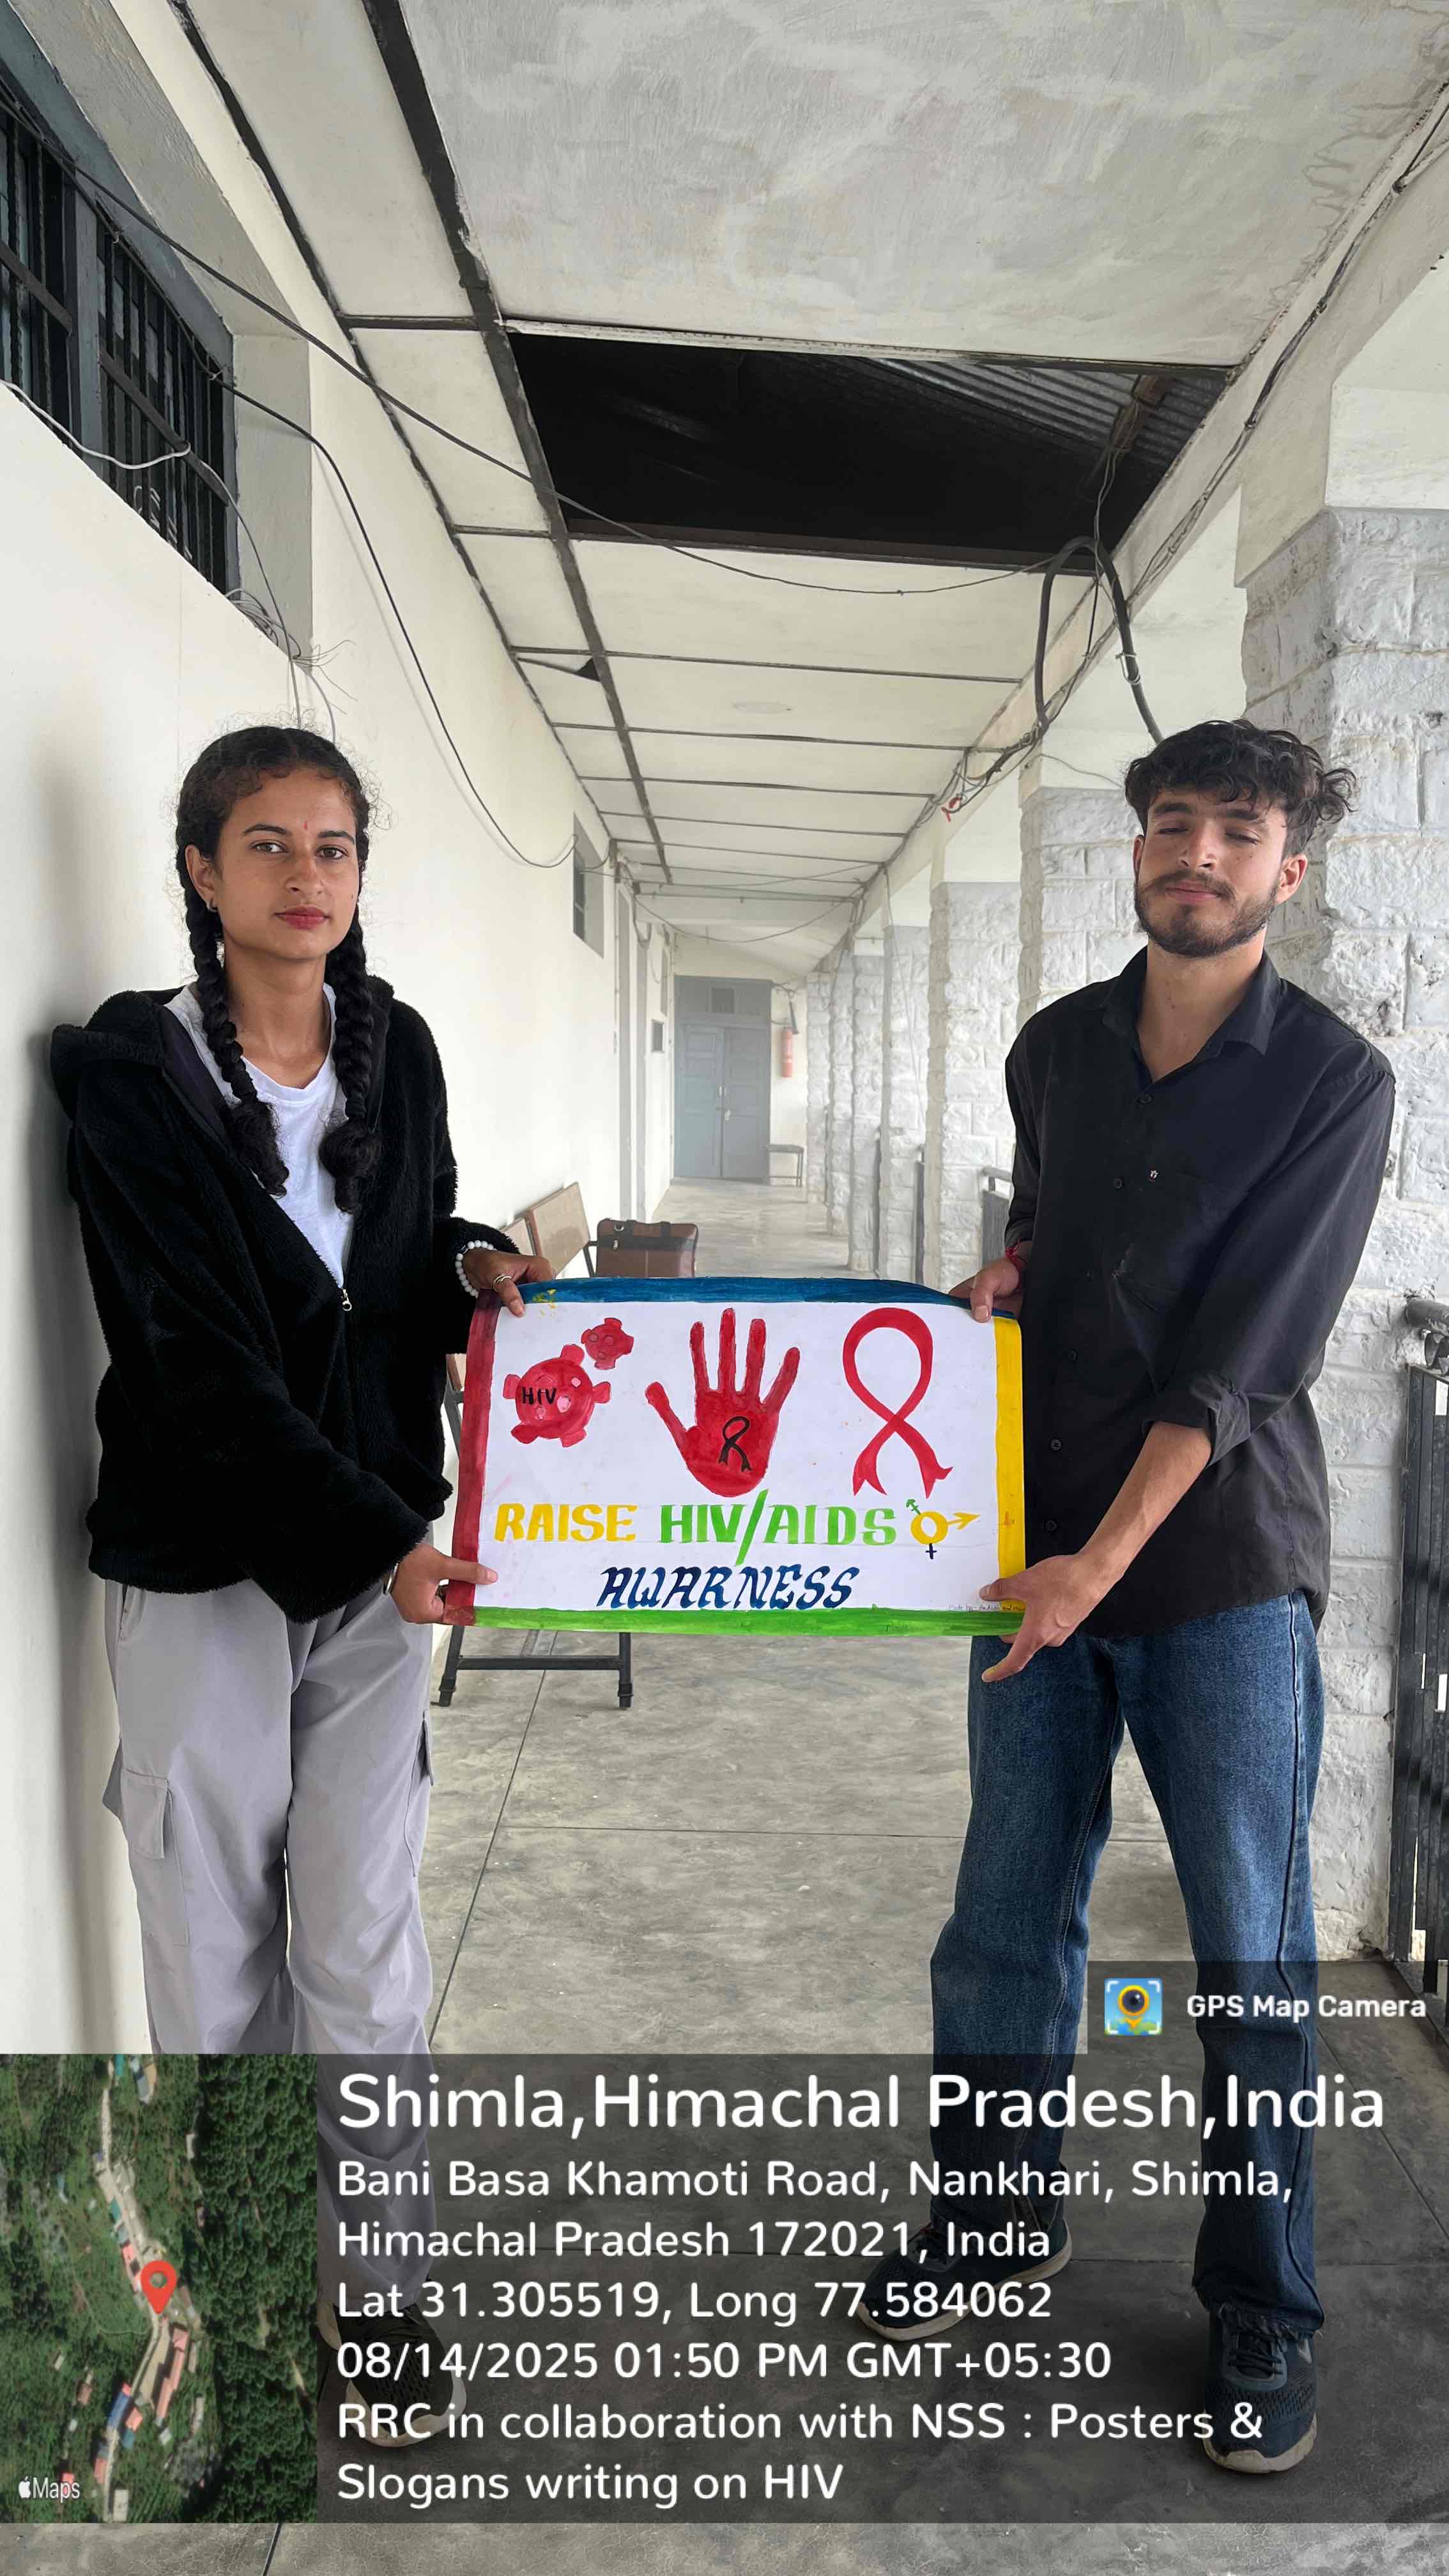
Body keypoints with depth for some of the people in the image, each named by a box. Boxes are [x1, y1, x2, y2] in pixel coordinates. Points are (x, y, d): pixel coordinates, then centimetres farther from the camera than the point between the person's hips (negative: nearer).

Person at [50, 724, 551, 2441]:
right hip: (201, 1562, -2)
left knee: (362, 1941, 6)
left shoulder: (396, 1048, 6)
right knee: (213, 1943, 9)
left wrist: (476, 1261, -4)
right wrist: (371, 1535, -20)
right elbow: (200, 1353, -14)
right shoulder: (129, 1070, -8)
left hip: (384, 1552, 3)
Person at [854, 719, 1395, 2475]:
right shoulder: (1054, 1048, 9)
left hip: (1223, 1563, -4)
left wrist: (1104, 1558, -18)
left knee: (1254, 1955, 6)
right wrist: (1003, 1274, 3)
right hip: (1039, 1542, 4)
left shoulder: (1331, 1081, -6)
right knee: (1008, 1913, 13)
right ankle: (998, 2207, 35)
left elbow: (1238, 1358, -13)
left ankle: (1262, 2310, 25)